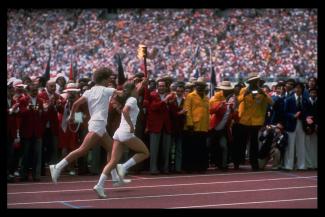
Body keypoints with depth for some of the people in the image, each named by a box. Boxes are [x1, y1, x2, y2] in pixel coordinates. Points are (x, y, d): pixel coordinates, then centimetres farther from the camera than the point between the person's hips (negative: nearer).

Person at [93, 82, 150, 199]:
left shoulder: (128, 100, 20)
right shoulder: (133, 100, -5)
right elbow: (125, 111, -23)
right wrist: (131, 125, -19)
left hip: (119, 132, 8)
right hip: (127, 133, -8)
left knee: (113, 161, 0)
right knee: (145, 152, 8)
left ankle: (100, 185, -13)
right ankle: (124, 167, -7)